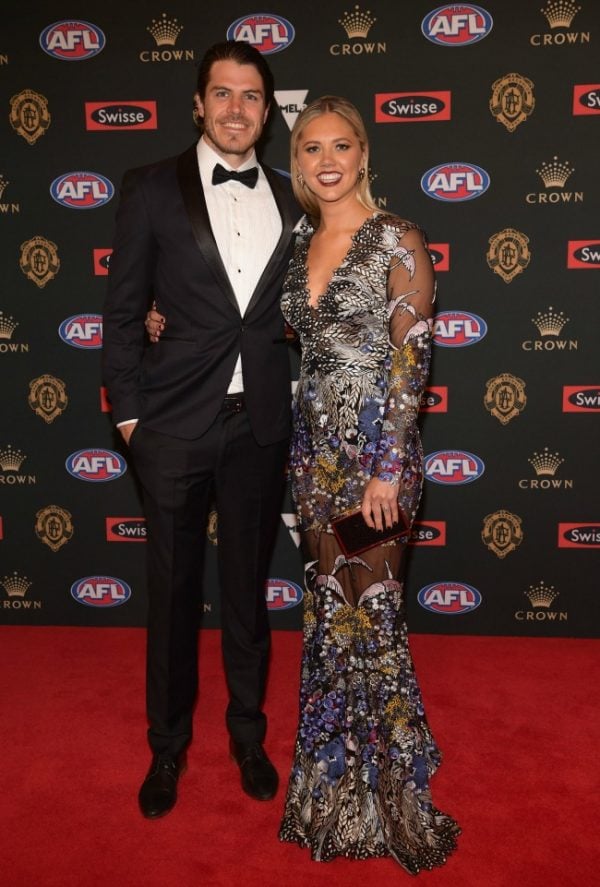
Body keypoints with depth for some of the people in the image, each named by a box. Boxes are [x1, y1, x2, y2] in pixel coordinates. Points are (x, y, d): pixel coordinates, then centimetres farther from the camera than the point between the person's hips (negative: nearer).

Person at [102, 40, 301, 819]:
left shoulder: (289, 200, 8)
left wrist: (295, 407, 4)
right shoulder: (154, 189, 0)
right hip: (176, 423, -2)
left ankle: (248, 732, 34)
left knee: (248, 587, 14)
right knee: (172, 589, 10)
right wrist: (127, 411, -3)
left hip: (261, 425, 2)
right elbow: (123, 311, 0)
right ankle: (168, 744, 31)